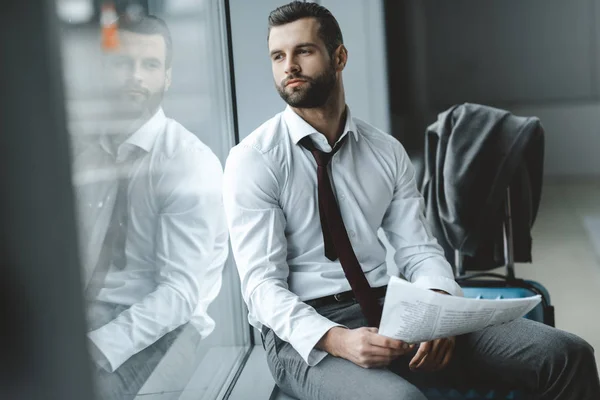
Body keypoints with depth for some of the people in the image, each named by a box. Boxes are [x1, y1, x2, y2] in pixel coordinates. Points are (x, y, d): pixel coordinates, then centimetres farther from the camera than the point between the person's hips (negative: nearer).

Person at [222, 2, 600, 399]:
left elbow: (419, 250, 7)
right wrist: (337, 340, -28)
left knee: (565, 353, -11)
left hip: (390, 312, 5)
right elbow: (262, 284, -11)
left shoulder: (387, 152, 10)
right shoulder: (253, 160, -4)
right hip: (305, 331, -4)